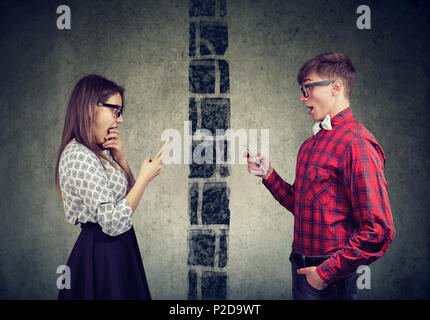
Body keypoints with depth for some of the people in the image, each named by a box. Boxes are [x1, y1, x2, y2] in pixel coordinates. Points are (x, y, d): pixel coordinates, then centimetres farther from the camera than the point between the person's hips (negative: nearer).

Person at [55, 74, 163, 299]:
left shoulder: (99, 152, 7)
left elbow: (125, 194, 14)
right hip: (101, 255, -9)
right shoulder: (78, 157, -22)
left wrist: (120, 158, 0)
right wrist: (145, 178, -17)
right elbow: (114, 223, -26)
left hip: (116, 250, 9)